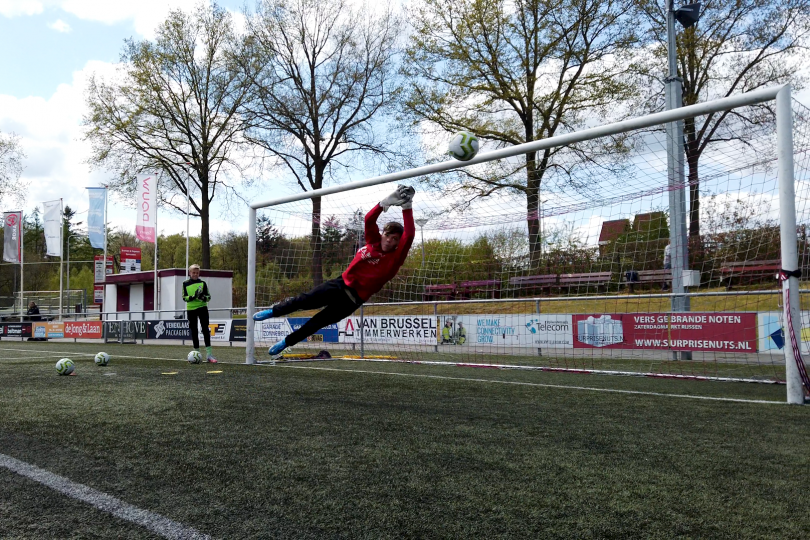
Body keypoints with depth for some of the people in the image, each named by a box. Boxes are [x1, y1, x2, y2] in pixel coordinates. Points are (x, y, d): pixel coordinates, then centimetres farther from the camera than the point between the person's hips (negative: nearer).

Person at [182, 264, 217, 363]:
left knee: (205, 329, -9)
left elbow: (208, 297, 6)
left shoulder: (203, 283, 6)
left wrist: (203, 297, -17)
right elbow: (184, 297, 2)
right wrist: (193, 297, -17)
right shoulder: (185, 284, 6)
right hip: (191, 309, 1)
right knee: (194, 331, 6)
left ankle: (208, 353, -11)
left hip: (202, 308, -1)